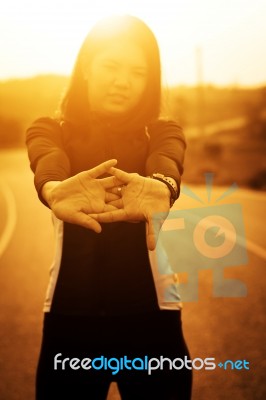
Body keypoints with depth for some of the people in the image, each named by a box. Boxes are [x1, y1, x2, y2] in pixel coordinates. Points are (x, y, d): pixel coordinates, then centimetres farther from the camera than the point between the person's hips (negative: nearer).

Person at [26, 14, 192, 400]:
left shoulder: (162, 131, 6)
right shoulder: (50, 129, 6)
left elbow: (166, 168, -18)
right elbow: (48, 166, -18)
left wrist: (157, 188, -43)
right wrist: (56, 190, -43)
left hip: (150, 310, 0)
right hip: (70, 311, 0)